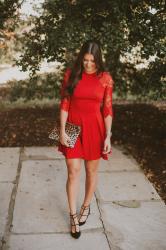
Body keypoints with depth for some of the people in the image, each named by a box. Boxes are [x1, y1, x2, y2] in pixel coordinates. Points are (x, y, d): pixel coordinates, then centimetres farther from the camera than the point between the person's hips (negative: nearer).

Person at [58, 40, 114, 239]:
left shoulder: (105, 78, -4)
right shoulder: (70, 74, -4)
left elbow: (107, 109, -2)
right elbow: (64, 104, -3)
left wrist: (108, 136, -5)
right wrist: (62, 131, -8)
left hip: (94, 129, 1)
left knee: (91, 170, 13)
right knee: (73, 172, 1)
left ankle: (86, 207, 37)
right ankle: (73, 216, 16)